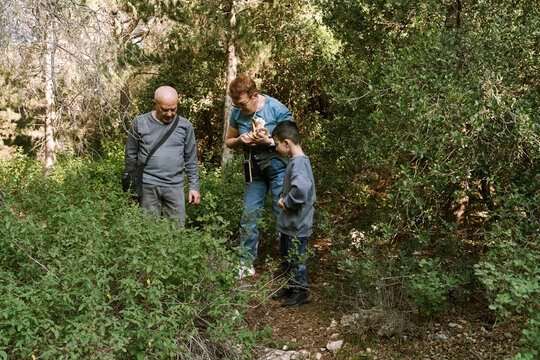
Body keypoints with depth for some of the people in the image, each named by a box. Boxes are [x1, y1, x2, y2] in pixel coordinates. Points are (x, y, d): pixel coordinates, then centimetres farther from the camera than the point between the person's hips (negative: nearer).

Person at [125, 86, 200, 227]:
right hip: (147, 185, -1)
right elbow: (131, 156, 9)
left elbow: (191, 160, 11)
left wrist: (194, 186, 6)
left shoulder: (184, 125, 7)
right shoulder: (139, 123, 4)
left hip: (175, 185, 1)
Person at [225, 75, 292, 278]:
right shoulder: (237, 113, 1)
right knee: (249, 217, 6)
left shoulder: (278, 109, -12)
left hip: (278, 167, -4)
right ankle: (246, 264, 19)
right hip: (253, 169, 4)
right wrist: (240, 140, -10)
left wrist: (269, 141, -25)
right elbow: (229, 141, 13)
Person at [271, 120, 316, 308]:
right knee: (285, 256, 21)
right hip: (288, 222, 10)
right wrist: (282, 197, 6)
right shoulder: (295, 161, 9)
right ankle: (291, 286, 36)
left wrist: (286, 203, -24)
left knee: (295, 258, 4)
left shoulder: (299, 162, -22)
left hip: (297, 224, -10)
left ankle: (301, 291, 20)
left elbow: (301, 189, -40)